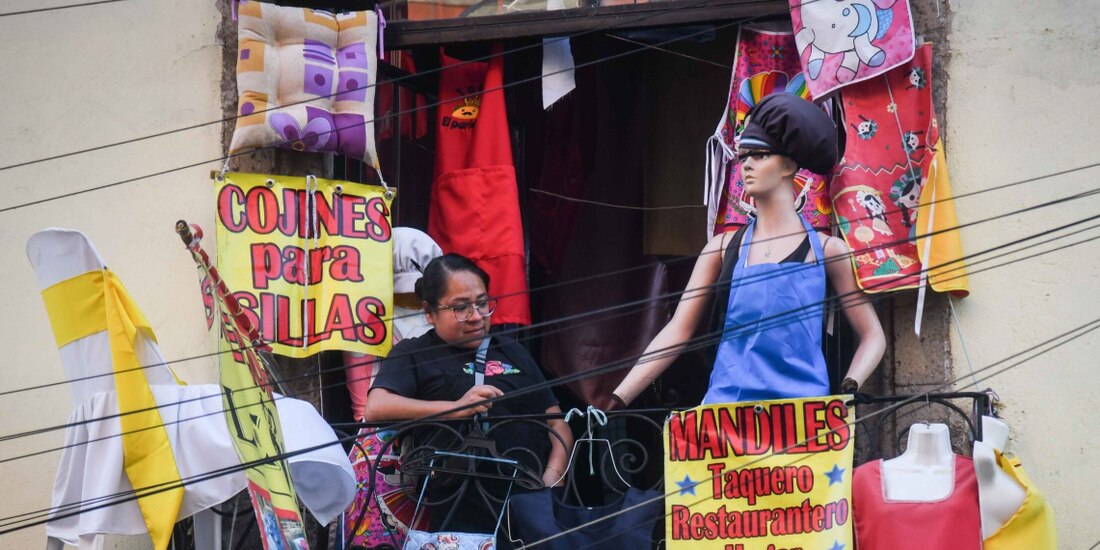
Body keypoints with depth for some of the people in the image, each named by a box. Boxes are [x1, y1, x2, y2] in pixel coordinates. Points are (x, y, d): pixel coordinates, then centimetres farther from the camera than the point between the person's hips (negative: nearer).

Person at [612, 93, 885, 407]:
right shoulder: (723, 249, 12)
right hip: (727, 407, 2)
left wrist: (847, 390, -10)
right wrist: (616, 400, -3)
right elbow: (677, 332, 7)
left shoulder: (826, 250, 7)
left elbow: (872, 337, 8)